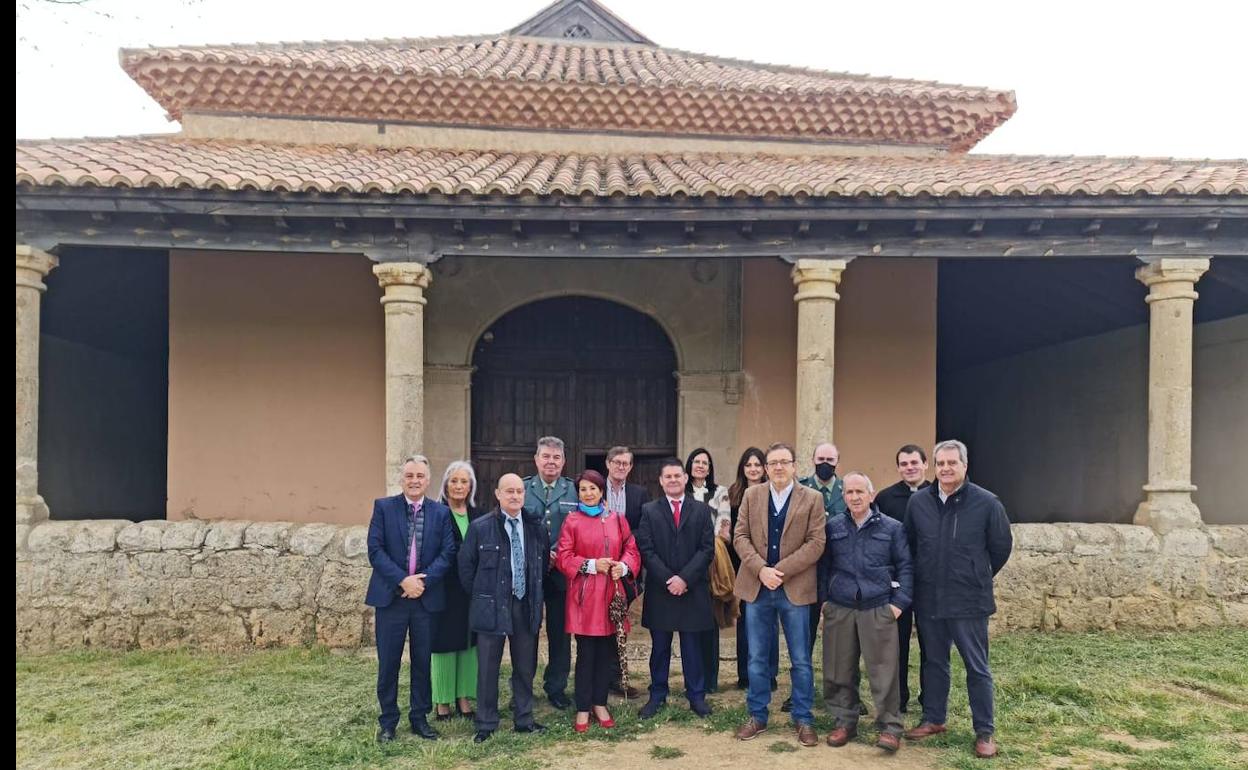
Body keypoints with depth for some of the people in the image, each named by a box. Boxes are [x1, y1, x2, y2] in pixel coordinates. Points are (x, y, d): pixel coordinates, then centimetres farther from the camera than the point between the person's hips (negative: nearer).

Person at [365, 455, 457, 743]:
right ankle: (388, 721, 20)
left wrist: (423, 581, -14)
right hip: (391, 597, -1)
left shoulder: (441, 512, 4)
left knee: (423, 662, 9)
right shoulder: (383, 507, 0)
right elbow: (375, 550, -7)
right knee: (388, 663, 5)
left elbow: (447, 553, -1)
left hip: (427, 598, 1)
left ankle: (420, 717, 24)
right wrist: (403, 580, -16)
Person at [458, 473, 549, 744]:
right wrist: (479, 597, 2)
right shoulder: (480, 527, -7)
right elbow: (466, 565, -1)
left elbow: (544, 563, 15)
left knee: (526, 666, 11)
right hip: (492, 606, -3)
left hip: (527, 606, 3)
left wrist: (534, 593, 11)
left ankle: (523, 719, 26)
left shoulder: (537, 527, 3)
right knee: (488, 668, 5)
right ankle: (486, 724, 18)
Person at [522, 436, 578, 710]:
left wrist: (560, 555, -14)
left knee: (560, 633, 9)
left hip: (562, 574, 0)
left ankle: (556, 687, 24)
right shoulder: (521, 488, 3)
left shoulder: (574, 490, 3)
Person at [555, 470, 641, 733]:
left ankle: (600, 704, 23)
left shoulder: (618, 520, 8)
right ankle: (583, 710, 12)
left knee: (606, 652, 9)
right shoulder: (572, 522, -1)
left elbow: (631, 549, 10)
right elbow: (563, 557, -3)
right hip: (584, 595, -3)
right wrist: (592, 565, -15)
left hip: (611, 593, 3)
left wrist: (623, 566, -10)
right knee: (586, 653, 1)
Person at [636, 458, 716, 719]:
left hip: (693, 590, 0)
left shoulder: (702, 510, 4)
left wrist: (685, 578, -12)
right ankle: (657, 695, 21)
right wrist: (667, 579, -12)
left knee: (691, 645, 7)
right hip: (659, 590, 0)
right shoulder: (649, 511, 3)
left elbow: (707, 549, -2)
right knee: (660, 646, 9)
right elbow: (646, 550, -3)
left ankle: (696, 696, 18)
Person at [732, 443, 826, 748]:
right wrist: (761, 569, -14)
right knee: (757, 658, 10)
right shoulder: (752, 495, 6)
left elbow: (816, 543, -8)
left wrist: (780, 571, -16)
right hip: (757, 587, 2)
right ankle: (757, 716, 23)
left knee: (801, 660, 7)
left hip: (795, 589, -2)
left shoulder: (812, 499, -1)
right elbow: (740, 536, 1)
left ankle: (803, 719, 20)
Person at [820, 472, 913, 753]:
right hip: (839, 610, 2)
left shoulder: (892, 528, 2)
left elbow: (905, 567, 3)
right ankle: (844, 721, 22)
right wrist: (824, 598, 6)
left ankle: (890, 727, 11)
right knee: (839, 670, 7)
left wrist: (899, 602, -5)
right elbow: (824, 565, 12)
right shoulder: (832, 527, 8)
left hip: (878, 610, -2)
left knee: (883, 670, -2)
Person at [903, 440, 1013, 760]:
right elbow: (909, 544, 11)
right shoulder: (918, 502, -1)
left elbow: (1002, 546, 2)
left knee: (977, 667, 6)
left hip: (969, 600, -3)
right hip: (928, 599, 3)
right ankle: (933, 719, 29)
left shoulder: (986, 502, -9)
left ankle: (985, 731, 17)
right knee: (934, 662, 16)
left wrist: (979, 577, 9)